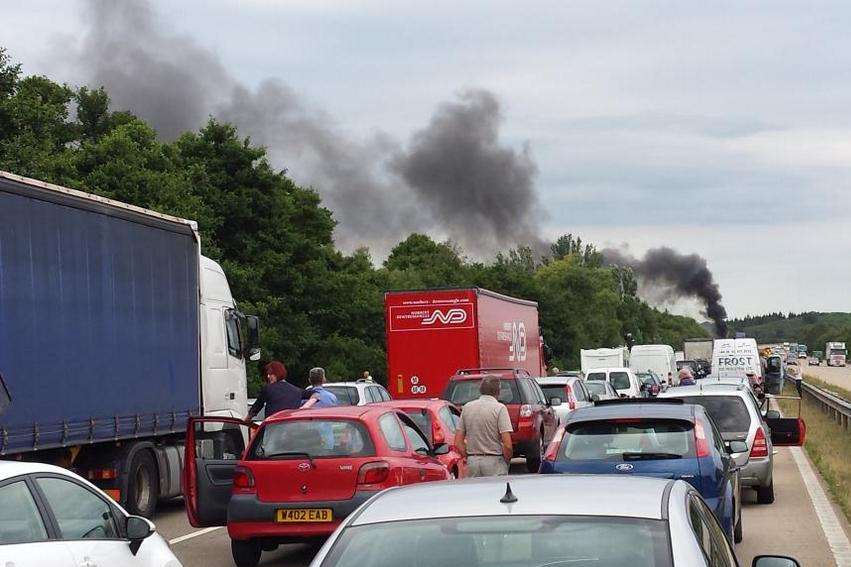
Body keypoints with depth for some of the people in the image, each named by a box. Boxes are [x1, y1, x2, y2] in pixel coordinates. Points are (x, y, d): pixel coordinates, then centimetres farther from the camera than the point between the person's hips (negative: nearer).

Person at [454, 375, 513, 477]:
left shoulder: (467, 407, 8)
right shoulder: (499, 408, -7)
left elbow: (458, 442, 7)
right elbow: (507, 445, -14)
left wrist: (469, 458, 14)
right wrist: (506, 462, 2)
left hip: (472, 461, 5)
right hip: (494, 461, -5)